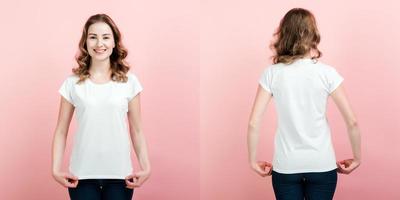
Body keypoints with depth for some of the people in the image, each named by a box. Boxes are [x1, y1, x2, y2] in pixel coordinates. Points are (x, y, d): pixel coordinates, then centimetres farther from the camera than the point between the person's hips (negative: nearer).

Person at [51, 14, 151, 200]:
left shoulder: (129, 81, 2)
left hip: (119, 174, 0)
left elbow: (136, 131, 5)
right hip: (82, 174, 0)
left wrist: (146, 167, -4)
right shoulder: (73, 83, 1)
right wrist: (56, 169, -7)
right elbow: (61, 131, 4)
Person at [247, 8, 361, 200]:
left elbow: (253, 124, -8)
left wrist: (253, 160, 4)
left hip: (285, 166, 0)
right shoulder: (327, 73, -7)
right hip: (322, 165, 0)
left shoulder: (271, 74, -5)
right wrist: (357, 158, 7)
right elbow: (352, 122, -6)